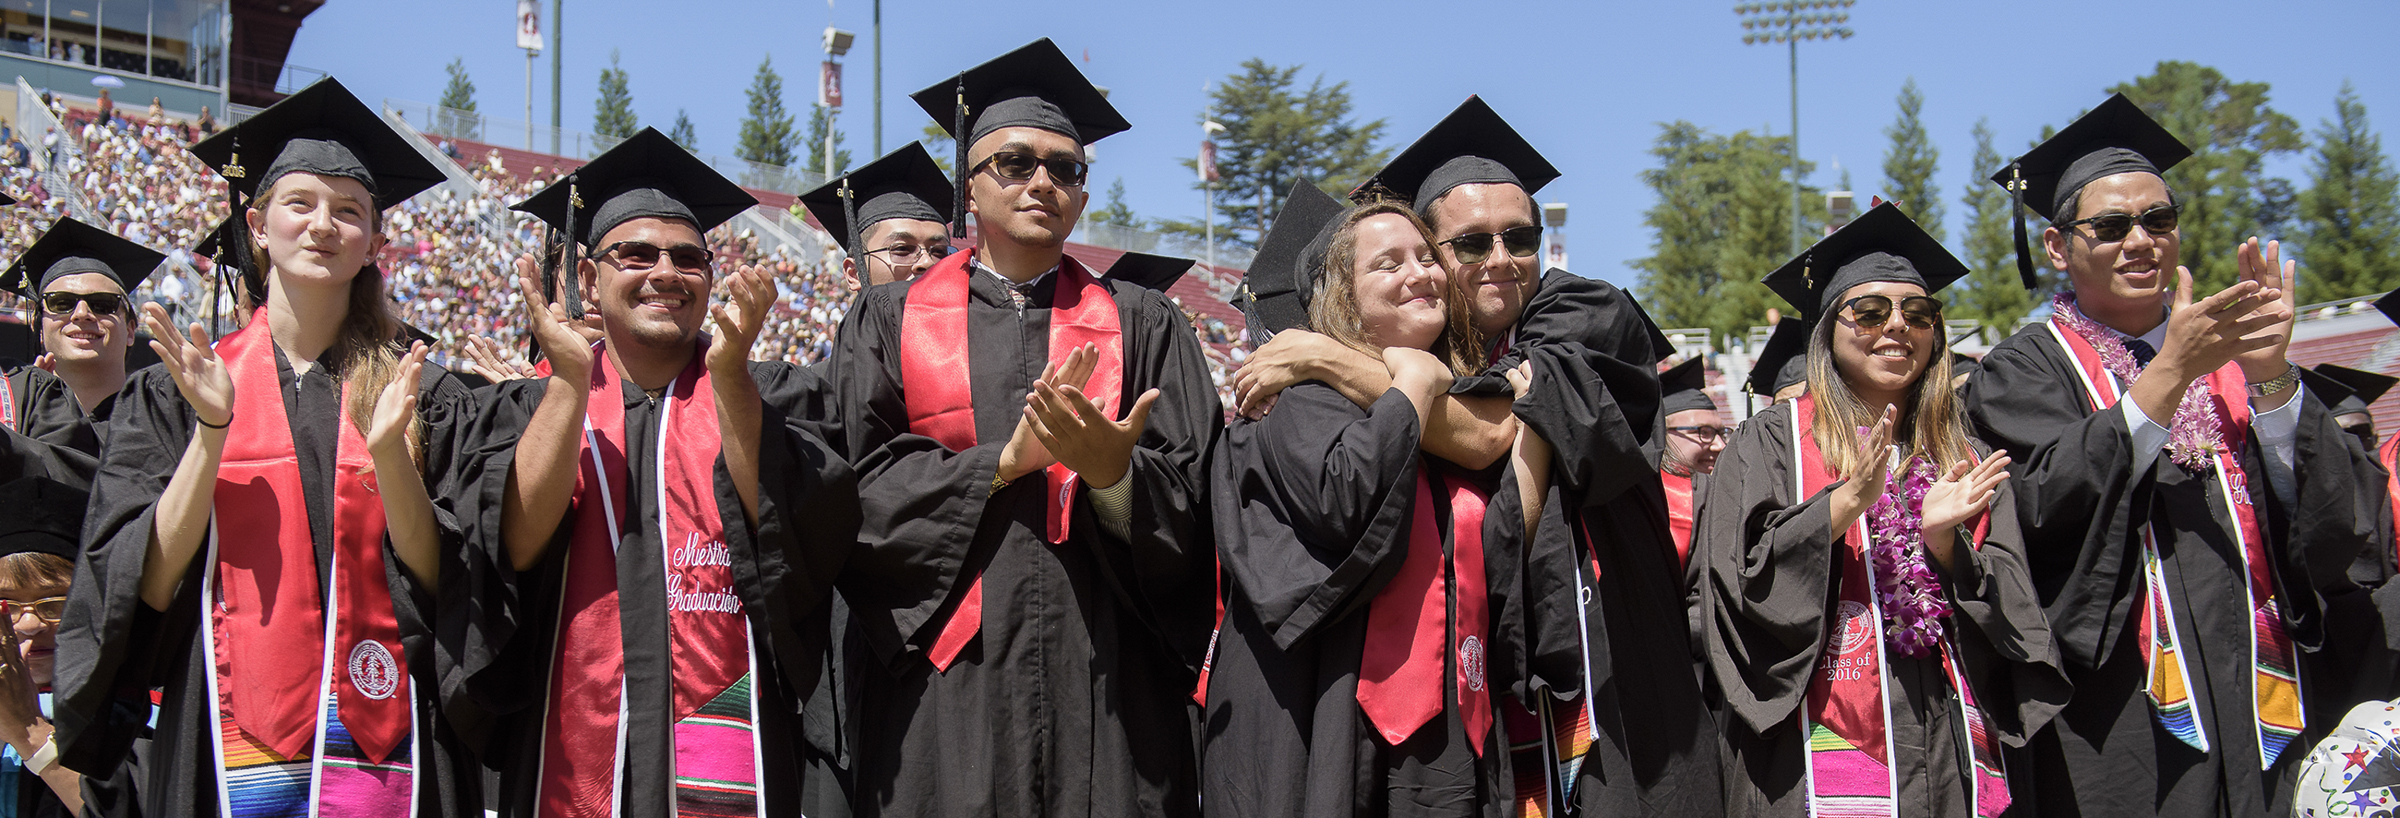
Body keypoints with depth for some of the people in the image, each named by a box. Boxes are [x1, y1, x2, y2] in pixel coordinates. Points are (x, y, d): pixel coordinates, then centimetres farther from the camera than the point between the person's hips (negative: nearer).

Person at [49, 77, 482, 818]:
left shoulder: (420, 395, 5)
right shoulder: (174, 391, 5)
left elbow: (439, 583, -2)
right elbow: (149, 586, -3)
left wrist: (388, 449, -16)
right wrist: (212, 432, -13)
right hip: (230, 747, 0)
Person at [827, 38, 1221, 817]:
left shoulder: (1140, 326, 12)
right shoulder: (890, 321, 11)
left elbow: (1193, 505, 3)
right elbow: (865, 488, -1)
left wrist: (1111, 471, -17)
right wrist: (1005, 460, -12)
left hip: (1106, 679, 1)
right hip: (948, 686, -1)